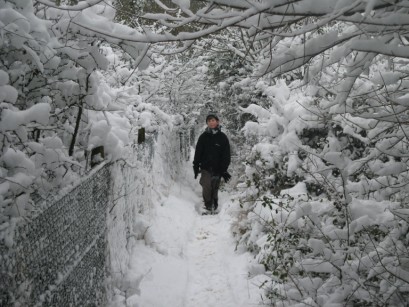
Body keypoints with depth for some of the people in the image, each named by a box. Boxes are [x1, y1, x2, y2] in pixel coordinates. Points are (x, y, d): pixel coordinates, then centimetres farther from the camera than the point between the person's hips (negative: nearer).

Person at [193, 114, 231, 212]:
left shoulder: (223, 137, 3)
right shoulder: (203, 136, 6)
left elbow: (226, 155, 3)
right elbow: (198, 152, 8)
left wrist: (224, 169, -2)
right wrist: (196, 166, 2)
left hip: (217, 168, 0)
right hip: (206, 167, 0)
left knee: (215, 188, 5)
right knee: (206, 187, -13)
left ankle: (214, 207, 19)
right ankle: (208, 206, -2)